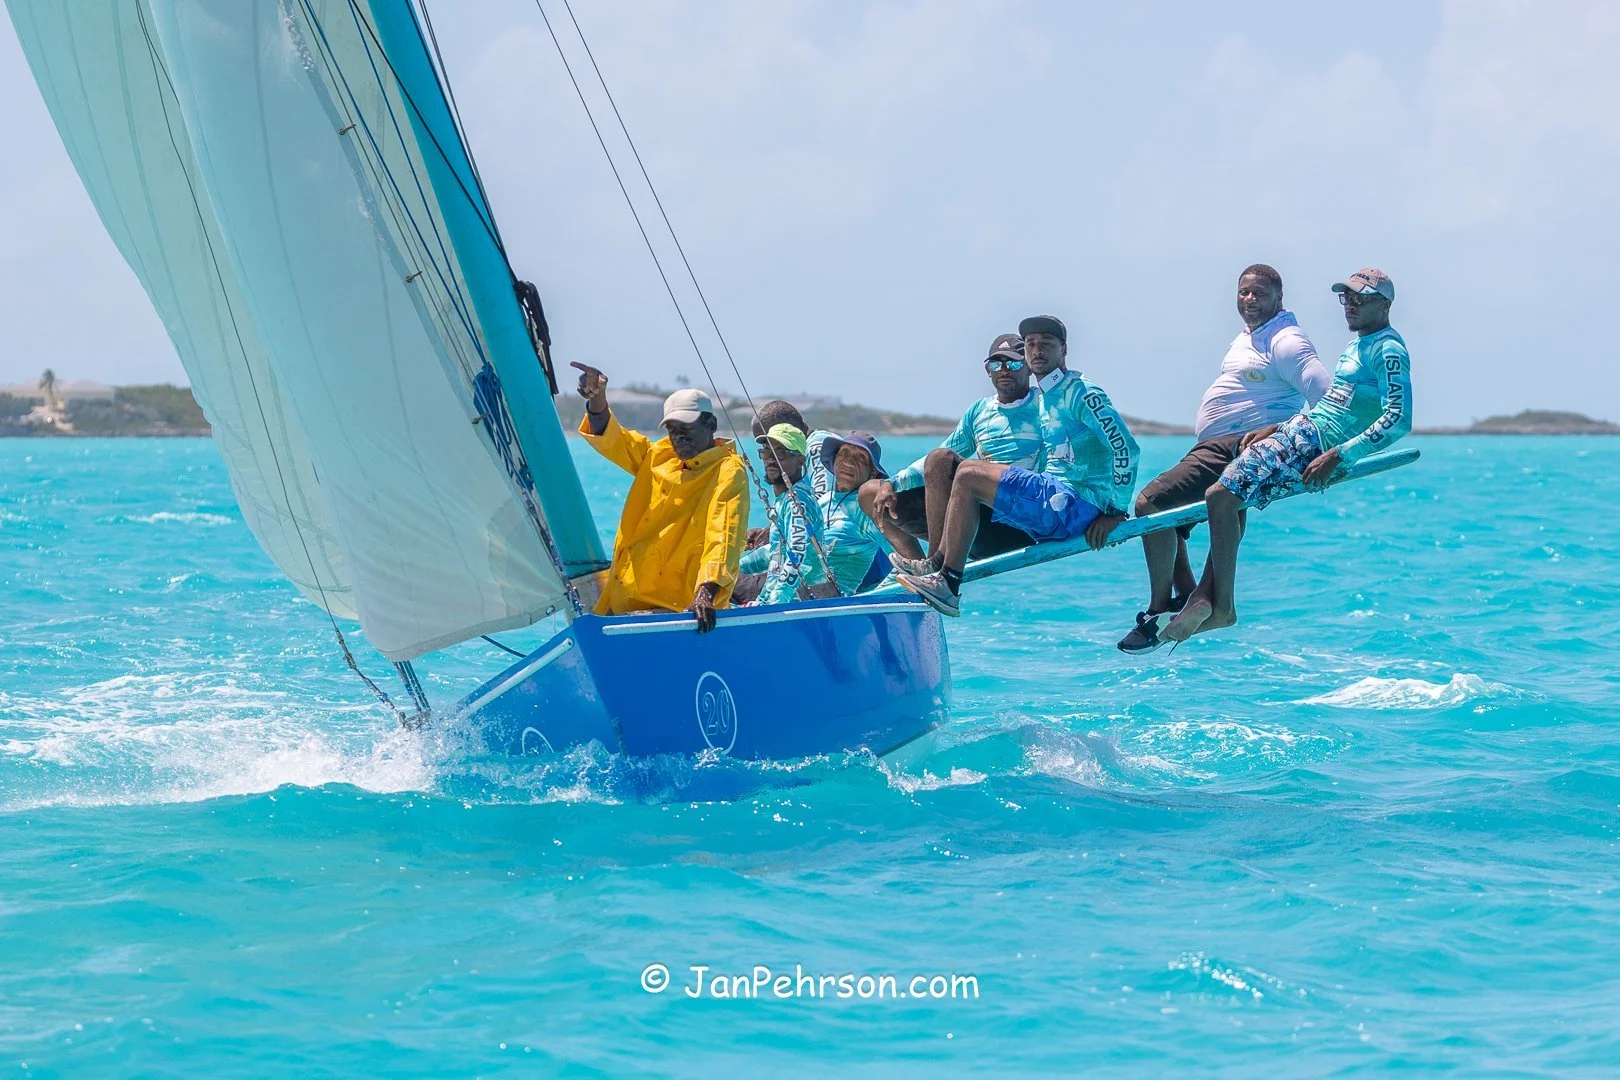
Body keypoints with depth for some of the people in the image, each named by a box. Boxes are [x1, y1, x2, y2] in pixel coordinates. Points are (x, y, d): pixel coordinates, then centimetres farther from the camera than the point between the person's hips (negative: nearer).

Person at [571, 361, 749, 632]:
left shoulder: (728, 472, -6)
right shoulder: (658, 456, 16)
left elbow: (723, 536, -20)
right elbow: (610, 439, 9)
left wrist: (706, 593, -35)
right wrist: (597, 398, -12)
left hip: (681, 607, -7)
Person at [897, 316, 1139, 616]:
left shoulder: (1082, 395, -8)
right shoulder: (1045, 399, 19)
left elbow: (1126, 447, -16)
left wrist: (1116, 512, -18)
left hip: (1076, 506, -10)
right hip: (1058, 504, 10)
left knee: (969, 477, -19)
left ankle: (947, 586, -17)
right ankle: (937, 567, 0)